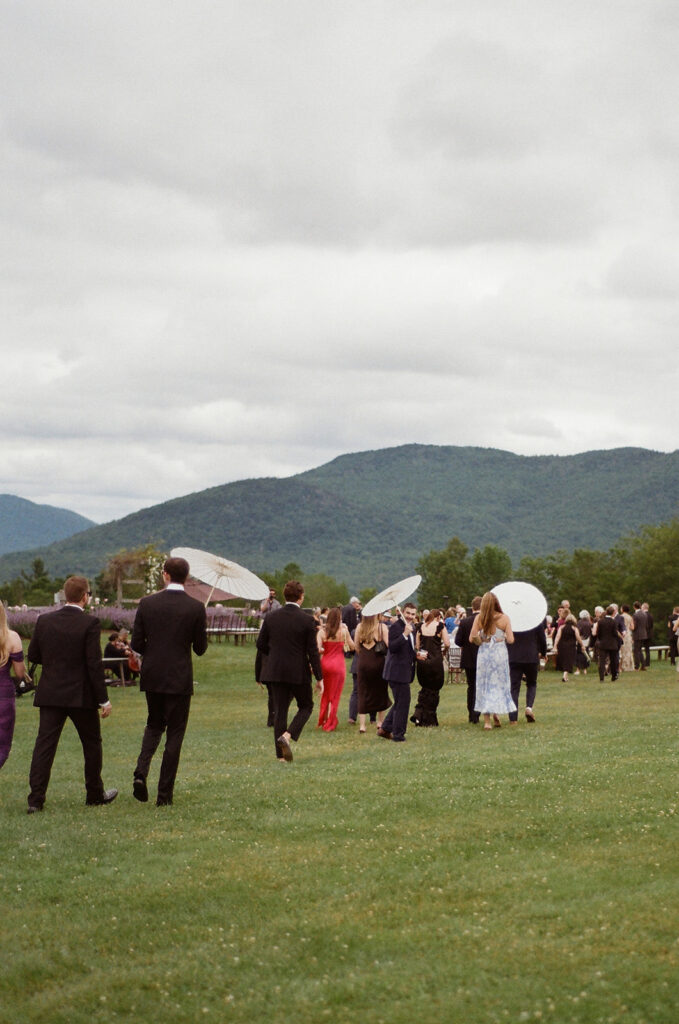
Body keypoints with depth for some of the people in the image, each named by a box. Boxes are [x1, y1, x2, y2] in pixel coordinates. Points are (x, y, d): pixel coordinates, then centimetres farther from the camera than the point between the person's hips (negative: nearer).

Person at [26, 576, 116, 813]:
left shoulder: (44, 620, 0)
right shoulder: (89, 623, -13)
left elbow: (32, 655, 8)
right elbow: (94, 664, -14)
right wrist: (103, 699, -9)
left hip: (50, 694, 3)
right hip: (81, 695, -3)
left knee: (44, 744, 1)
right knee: (92, 743, 14)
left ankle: (36, 798, -7)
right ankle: (95, 794, 25)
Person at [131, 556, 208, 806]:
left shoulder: (147, 604, -4)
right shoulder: (196, 607, -8)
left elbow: (136, 644, -2)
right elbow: (200, 648, -3)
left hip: (151, 677, 2)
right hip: (179, 679, -2)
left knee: (154, 724, 21)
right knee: (174, 734, 6)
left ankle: (141, 771, -2)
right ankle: (164, 794, 6)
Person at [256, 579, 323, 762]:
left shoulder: (271, 618, 0)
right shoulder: (306, 621, -10)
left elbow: (261, 644, 6)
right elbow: (313, 652, -9)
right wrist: (319, 678, -3)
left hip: (275, 671, 3)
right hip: (299, 672, -3)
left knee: (279, 711, 9)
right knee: (306, 706, 15)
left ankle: (281, 754, 8)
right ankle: (287, 735, -9)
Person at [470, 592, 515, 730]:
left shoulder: (479, 618, -6)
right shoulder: (504, 618, -7)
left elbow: (472, 638, -9)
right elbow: (510, 639, -10)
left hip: (484, 654, 1)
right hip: (500, 654, -1)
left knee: (484, 684, 7)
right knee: (499, 684, 15)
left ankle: (487, 720, 3)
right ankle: (496, 714, 9)